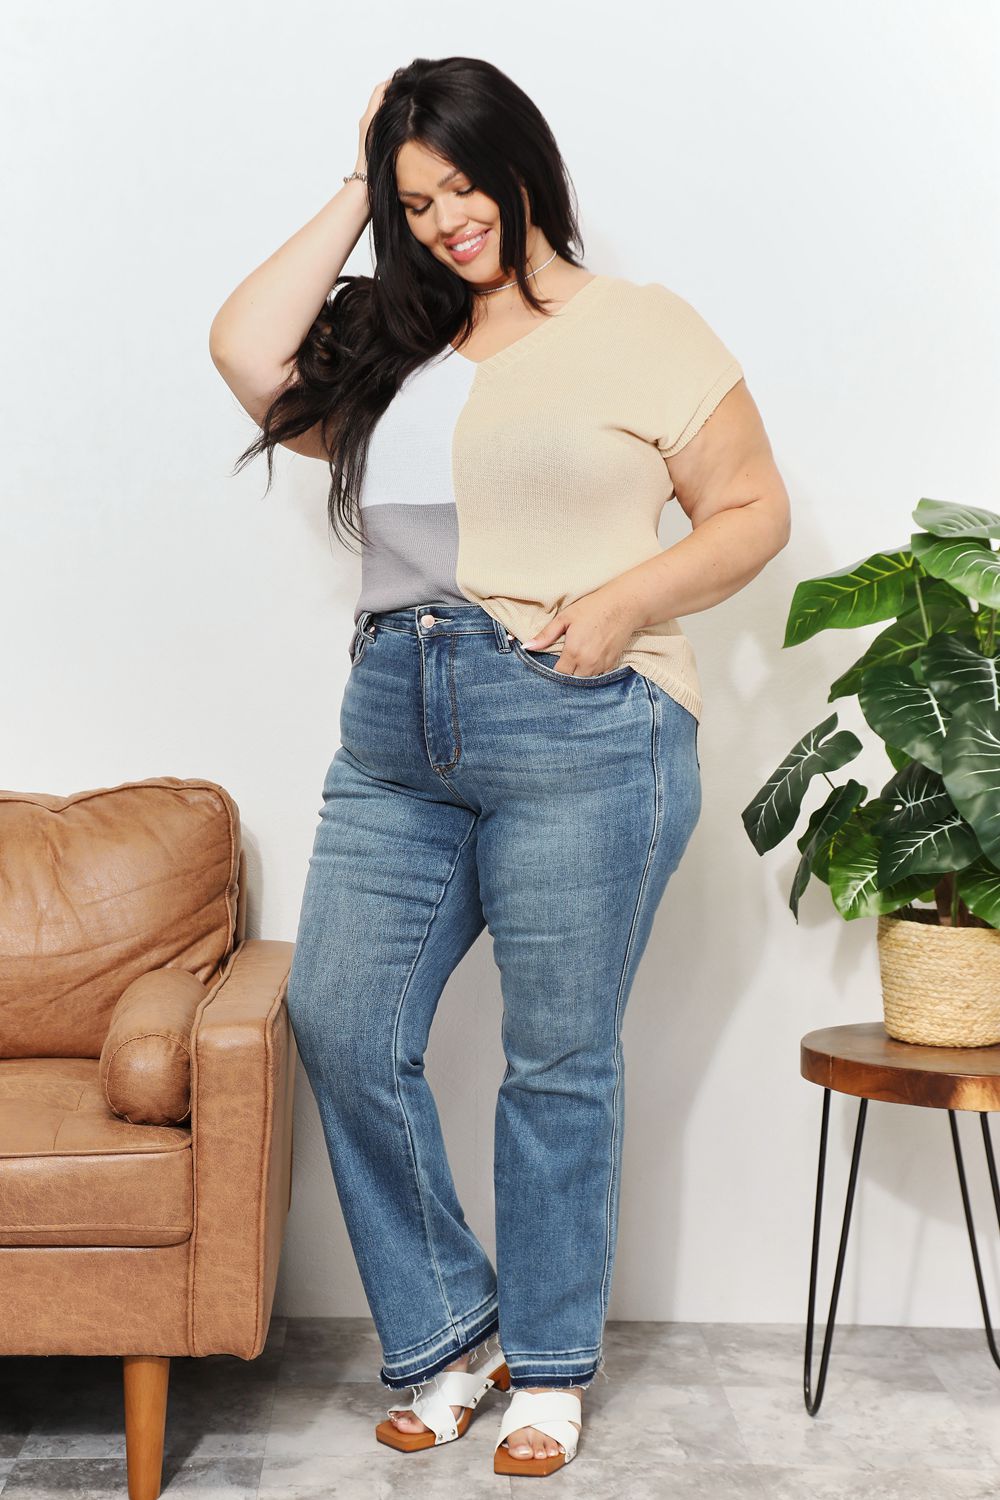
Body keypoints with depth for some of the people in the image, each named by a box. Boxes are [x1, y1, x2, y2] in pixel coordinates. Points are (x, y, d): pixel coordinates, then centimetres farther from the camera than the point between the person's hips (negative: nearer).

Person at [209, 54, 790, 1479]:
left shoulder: (640, 327, 3)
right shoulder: (390, 345, 18)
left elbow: (754, 510, 1)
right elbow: (248, 354, 4)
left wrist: (625, 599, -15)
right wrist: (351, 202, 10)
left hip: (580, 733, -5)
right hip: (394, 732, 6)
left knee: (558, 1061, 3)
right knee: (340, 1025, 1)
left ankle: (550, 1364, 21)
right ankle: (446, 1332, 19)